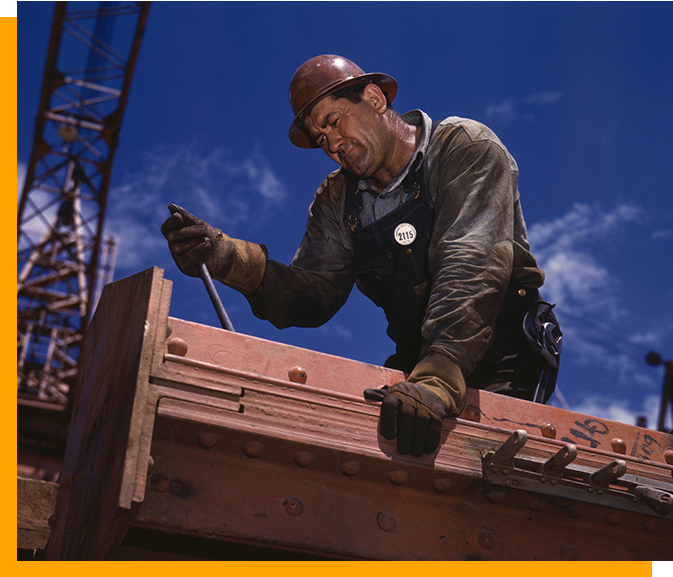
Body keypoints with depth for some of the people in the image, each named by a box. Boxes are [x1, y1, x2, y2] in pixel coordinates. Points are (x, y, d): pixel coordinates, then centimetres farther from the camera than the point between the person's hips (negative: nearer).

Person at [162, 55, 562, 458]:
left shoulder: (465, 149, -8)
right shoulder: (338, 201, 10)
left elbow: (472, 266, -23)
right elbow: (313, 296, -3)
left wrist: (437, 379, -38)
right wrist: (230, 259, -22)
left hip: (502, 371, -5)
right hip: (418, 368, 5)